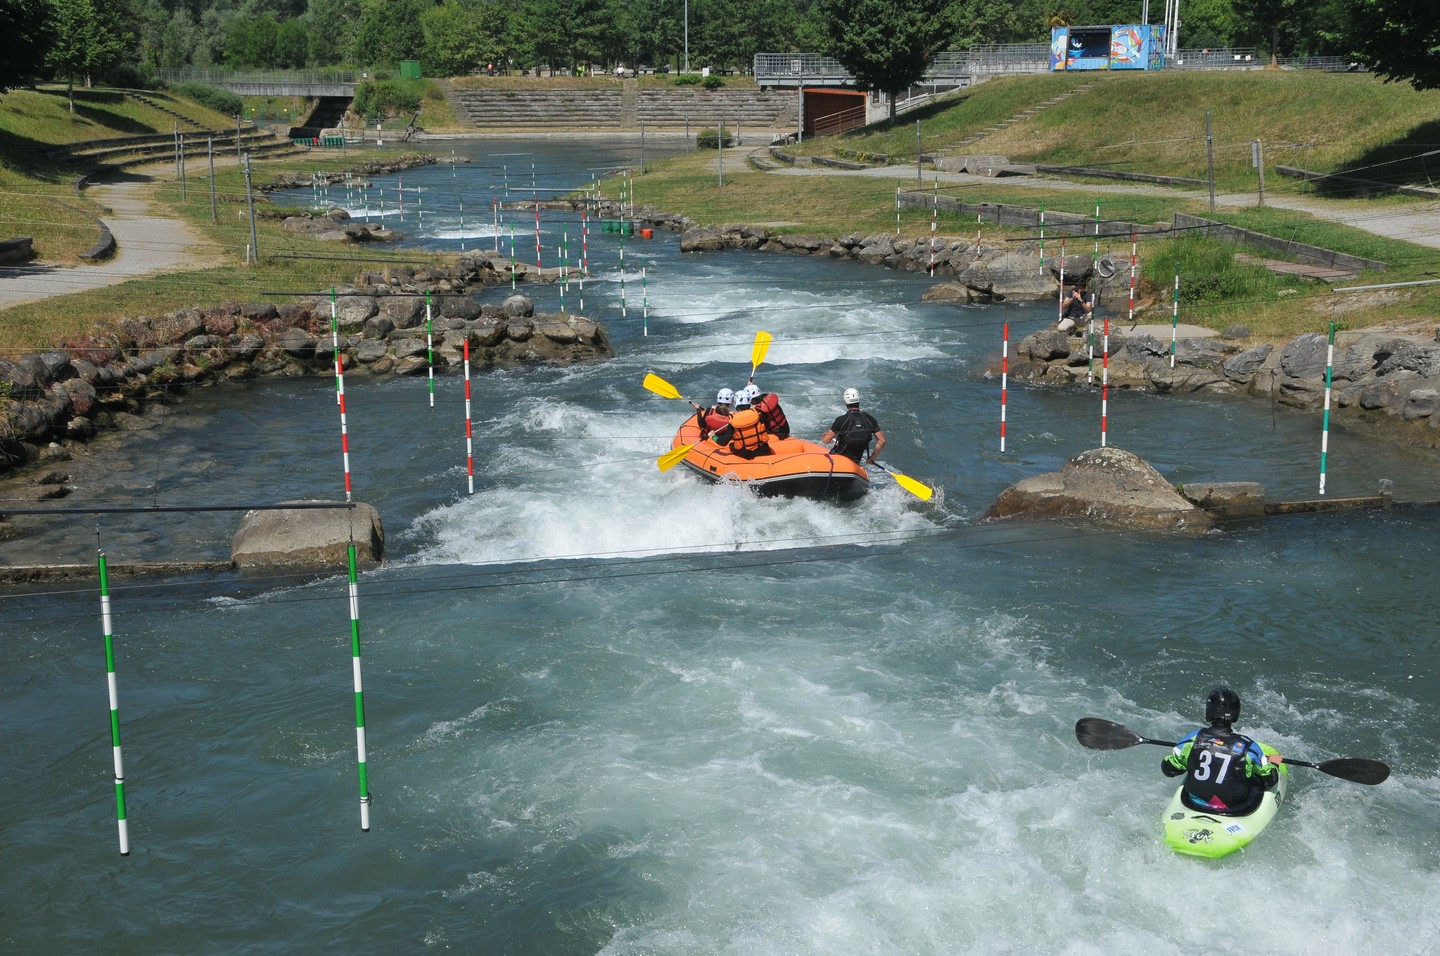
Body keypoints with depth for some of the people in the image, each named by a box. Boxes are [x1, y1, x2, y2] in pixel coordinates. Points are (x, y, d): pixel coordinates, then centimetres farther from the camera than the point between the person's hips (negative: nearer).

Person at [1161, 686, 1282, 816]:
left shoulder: (1193, 740, -14)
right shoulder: (1248, 747, -18)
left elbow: (1168, 769, -2)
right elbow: (1269, 780, -4)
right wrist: (1274, 764, 19)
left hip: (1194, 805, 2)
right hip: (1235, 813, -2)